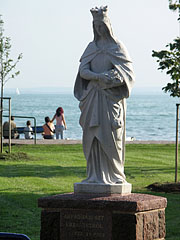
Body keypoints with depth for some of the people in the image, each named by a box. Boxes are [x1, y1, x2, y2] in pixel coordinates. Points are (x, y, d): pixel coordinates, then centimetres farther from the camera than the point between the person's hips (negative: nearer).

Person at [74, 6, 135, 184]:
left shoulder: (117, 47, 1)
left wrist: (113, 78, -25)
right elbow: (83, 71, 2)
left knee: (109, 136, -7)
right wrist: (99, 77, -17)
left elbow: (128, 73, -7)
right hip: (93, 97, 4)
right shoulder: (91, 48, 12)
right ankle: (96, 175, 5)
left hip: (111, 97, -4)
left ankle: (114, 174, 0)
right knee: (93, 136, 1)